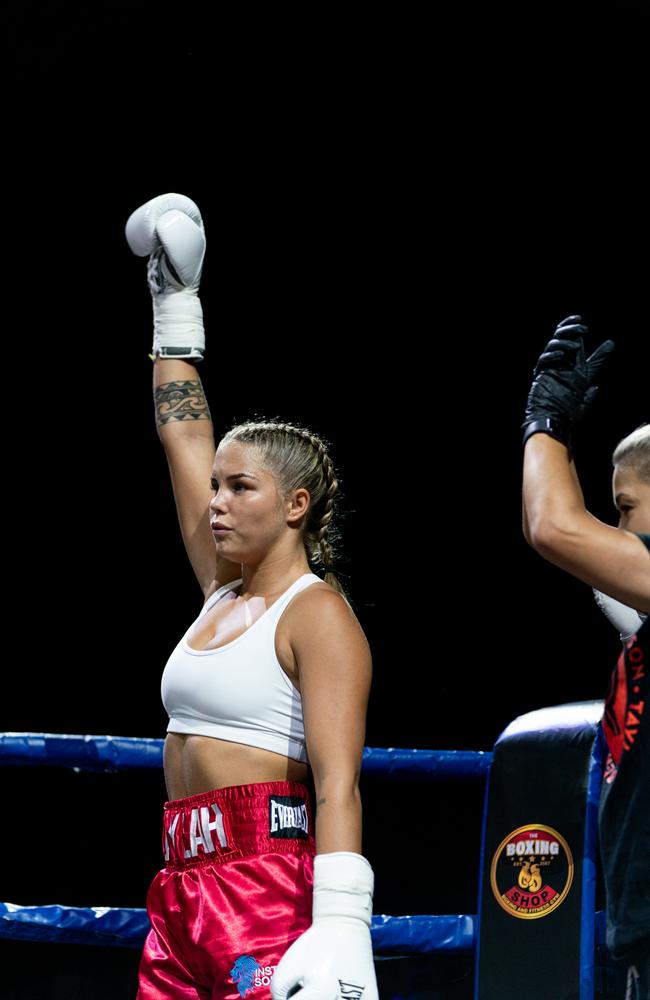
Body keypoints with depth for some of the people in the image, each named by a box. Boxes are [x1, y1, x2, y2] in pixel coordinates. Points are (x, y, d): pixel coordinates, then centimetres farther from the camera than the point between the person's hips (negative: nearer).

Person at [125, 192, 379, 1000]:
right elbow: (183, 439, 27)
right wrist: (174, 305, 32)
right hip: (183, 896, 8)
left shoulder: (318, 613, -5)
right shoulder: (223, 592, 17)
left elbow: (338, 783, -16)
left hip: (271, 889, -8)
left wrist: (339, 934, -27)